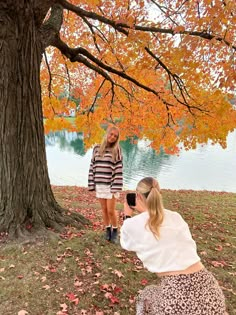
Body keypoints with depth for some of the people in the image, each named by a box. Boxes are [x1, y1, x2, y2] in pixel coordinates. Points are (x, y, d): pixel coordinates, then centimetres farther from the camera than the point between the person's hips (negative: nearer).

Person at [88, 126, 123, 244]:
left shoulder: (117, 150, -5)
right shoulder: (97, 148, 4)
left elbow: (119, 169, -10)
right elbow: (92, 167, 6)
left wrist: (116, 187, -15)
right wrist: (91, 184, 3)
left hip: (111, 185, -3)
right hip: (100, 184, 3)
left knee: (111, 210, 0)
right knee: (104, 210, 12)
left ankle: (115, 231, 21)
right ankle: (108, 230, 30)